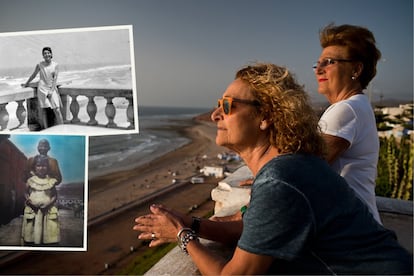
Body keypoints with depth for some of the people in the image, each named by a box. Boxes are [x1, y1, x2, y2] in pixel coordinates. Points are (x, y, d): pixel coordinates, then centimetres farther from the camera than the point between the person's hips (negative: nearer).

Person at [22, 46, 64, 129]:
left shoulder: (55, 65, 2)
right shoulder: (40, 65, 4)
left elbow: (55, 78, -3)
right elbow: (33, 75, 17)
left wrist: (51, 90, -11)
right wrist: (26, 84, 26)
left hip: (52, 89, 0)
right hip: (42, 89, 1)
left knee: (57, 110, -7)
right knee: (43, 110, -1)